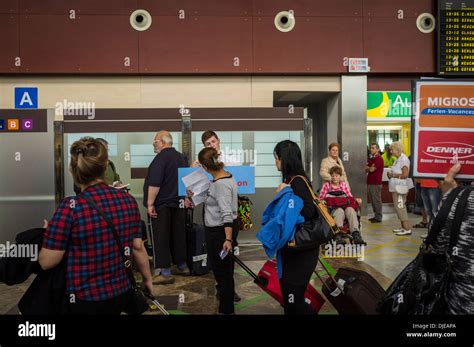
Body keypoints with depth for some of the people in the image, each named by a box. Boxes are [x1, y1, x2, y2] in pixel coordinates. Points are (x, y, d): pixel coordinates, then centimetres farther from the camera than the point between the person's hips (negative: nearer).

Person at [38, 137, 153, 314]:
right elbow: (138, 247, 1)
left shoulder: (71, 207, -19)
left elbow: (46, 262, -13)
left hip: (84, 301, -4)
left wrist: (50, 233, 6)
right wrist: (147, 279, 16)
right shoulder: (128, 200, -6)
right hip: (122, 293, 4)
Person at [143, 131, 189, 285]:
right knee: (178, 235, 15)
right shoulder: (180, 157, 12)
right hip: (178, 204, 8)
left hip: (161, 205, -8)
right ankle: (182, 266, 24)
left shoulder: (161, 158, -16)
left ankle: (165, 273, 0)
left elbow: (154, 183, -23)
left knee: (160, 239, -2)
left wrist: (150, 203, -19)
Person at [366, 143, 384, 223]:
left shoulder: (379, 159, -11)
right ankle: (376, 216, 22)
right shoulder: (371, 159, 18)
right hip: (370, 183, 9)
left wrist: (368, 168, 4)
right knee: (372, 200, 13)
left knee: (377, 201, -3)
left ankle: (378, 218, 4)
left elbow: (371, 169, -16)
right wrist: (370, 168, -8)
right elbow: (366, 169, 11)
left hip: (376, 183, -9)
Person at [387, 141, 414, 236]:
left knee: (400, 207, -9)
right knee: (400, 207, 15)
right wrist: (390, 174, 5)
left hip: (400, 188, -10)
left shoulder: (403, 159, -15)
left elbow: (405, 174, -22)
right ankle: (404, 227, 24)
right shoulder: (398, 159, 14)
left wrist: (393, 175, -13)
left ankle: (407, 229, -5)